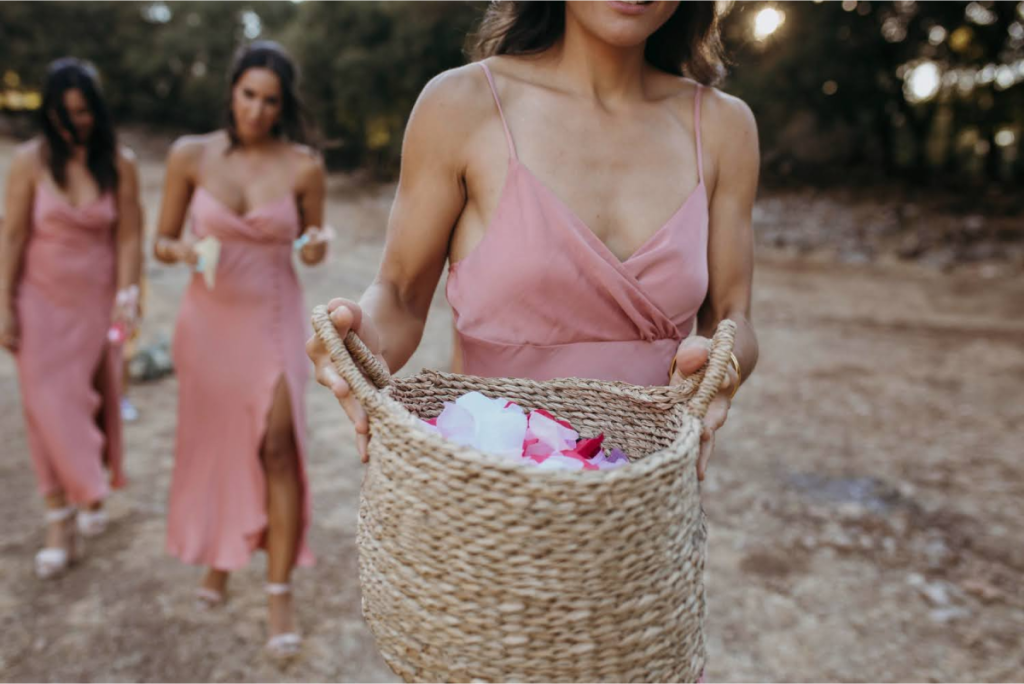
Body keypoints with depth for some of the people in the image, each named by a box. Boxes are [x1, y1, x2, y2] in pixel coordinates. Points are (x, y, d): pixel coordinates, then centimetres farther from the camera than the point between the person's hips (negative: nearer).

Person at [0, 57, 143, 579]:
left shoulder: (119, 164, -4)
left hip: (97, 301, 1)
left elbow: (128, 237, -2)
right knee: (49, 405, 0)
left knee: (95, 399, 9)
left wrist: (127, 293, -10)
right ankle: (60, 520, 10)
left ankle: (94, 492, 33)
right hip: (43, 301, 0)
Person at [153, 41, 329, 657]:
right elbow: (162, 242, 5)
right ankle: (217, 560, 37)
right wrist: (183, 250, -17)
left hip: (275, 318, -1)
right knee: (213, 445, 12)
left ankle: (281, 596, 1)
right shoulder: (191, 155, -3)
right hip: (210, 317, 2)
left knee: (278, 448, -10)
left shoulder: (304, 166, -4)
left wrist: (317, 249, -15)